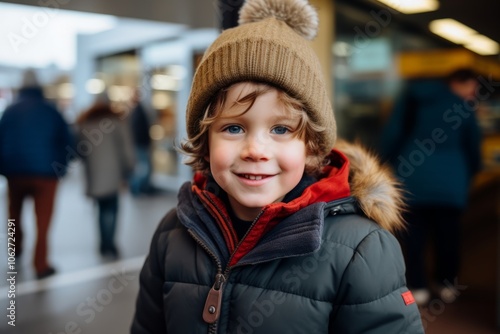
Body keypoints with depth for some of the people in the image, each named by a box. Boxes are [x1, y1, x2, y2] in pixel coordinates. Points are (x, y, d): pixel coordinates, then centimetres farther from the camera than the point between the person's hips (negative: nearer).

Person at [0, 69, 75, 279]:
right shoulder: (50, 110, -1)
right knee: (43, 220, 0)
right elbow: (68, 141, -4)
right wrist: (62, 165, 7)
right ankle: (41, 265, -3)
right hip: (46, 172, -2)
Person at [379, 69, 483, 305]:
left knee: (414, 232, 8)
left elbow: (392, 132, 3)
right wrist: (470, 172, 25)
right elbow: (473, 144, 9)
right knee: (448, 232, 15)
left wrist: (389, 162, 12)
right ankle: (446, 282, 25)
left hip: (412, 176, 0)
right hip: (451, 179, 0)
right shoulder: (462, 107, 3)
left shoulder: (412, 95, 6)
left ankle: (418, 286, 11)